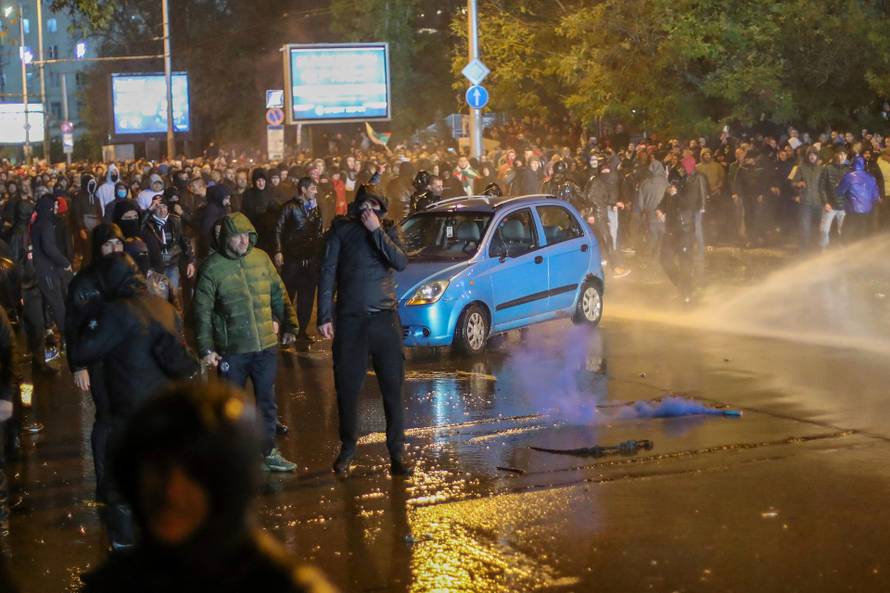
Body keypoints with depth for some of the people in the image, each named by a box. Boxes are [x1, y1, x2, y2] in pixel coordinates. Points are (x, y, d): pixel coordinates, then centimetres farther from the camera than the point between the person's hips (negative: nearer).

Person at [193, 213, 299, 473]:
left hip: (266, 345, 3)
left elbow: (279, 294, 13)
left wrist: (289, 325, 12)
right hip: (232, 349, -3)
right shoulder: (212, 267, -9)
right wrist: (206, 348, -11)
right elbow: (202, 311, -8)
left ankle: (269, 452, 24)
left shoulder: (261, 259, 3)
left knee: (267, 401, 11)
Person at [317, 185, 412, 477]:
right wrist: (324, 317, -3)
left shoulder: (388, 230, 7)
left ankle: (397, 451, 6)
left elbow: (401, 263, -9)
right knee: (347, 387, 5)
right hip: (350, 319, -1)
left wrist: (376, 231, -13)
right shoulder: (341, 231, 3)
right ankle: (348, 448, 20)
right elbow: (327, 274, 2)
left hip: (385, 318, 1)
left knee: (393, 387, -1)